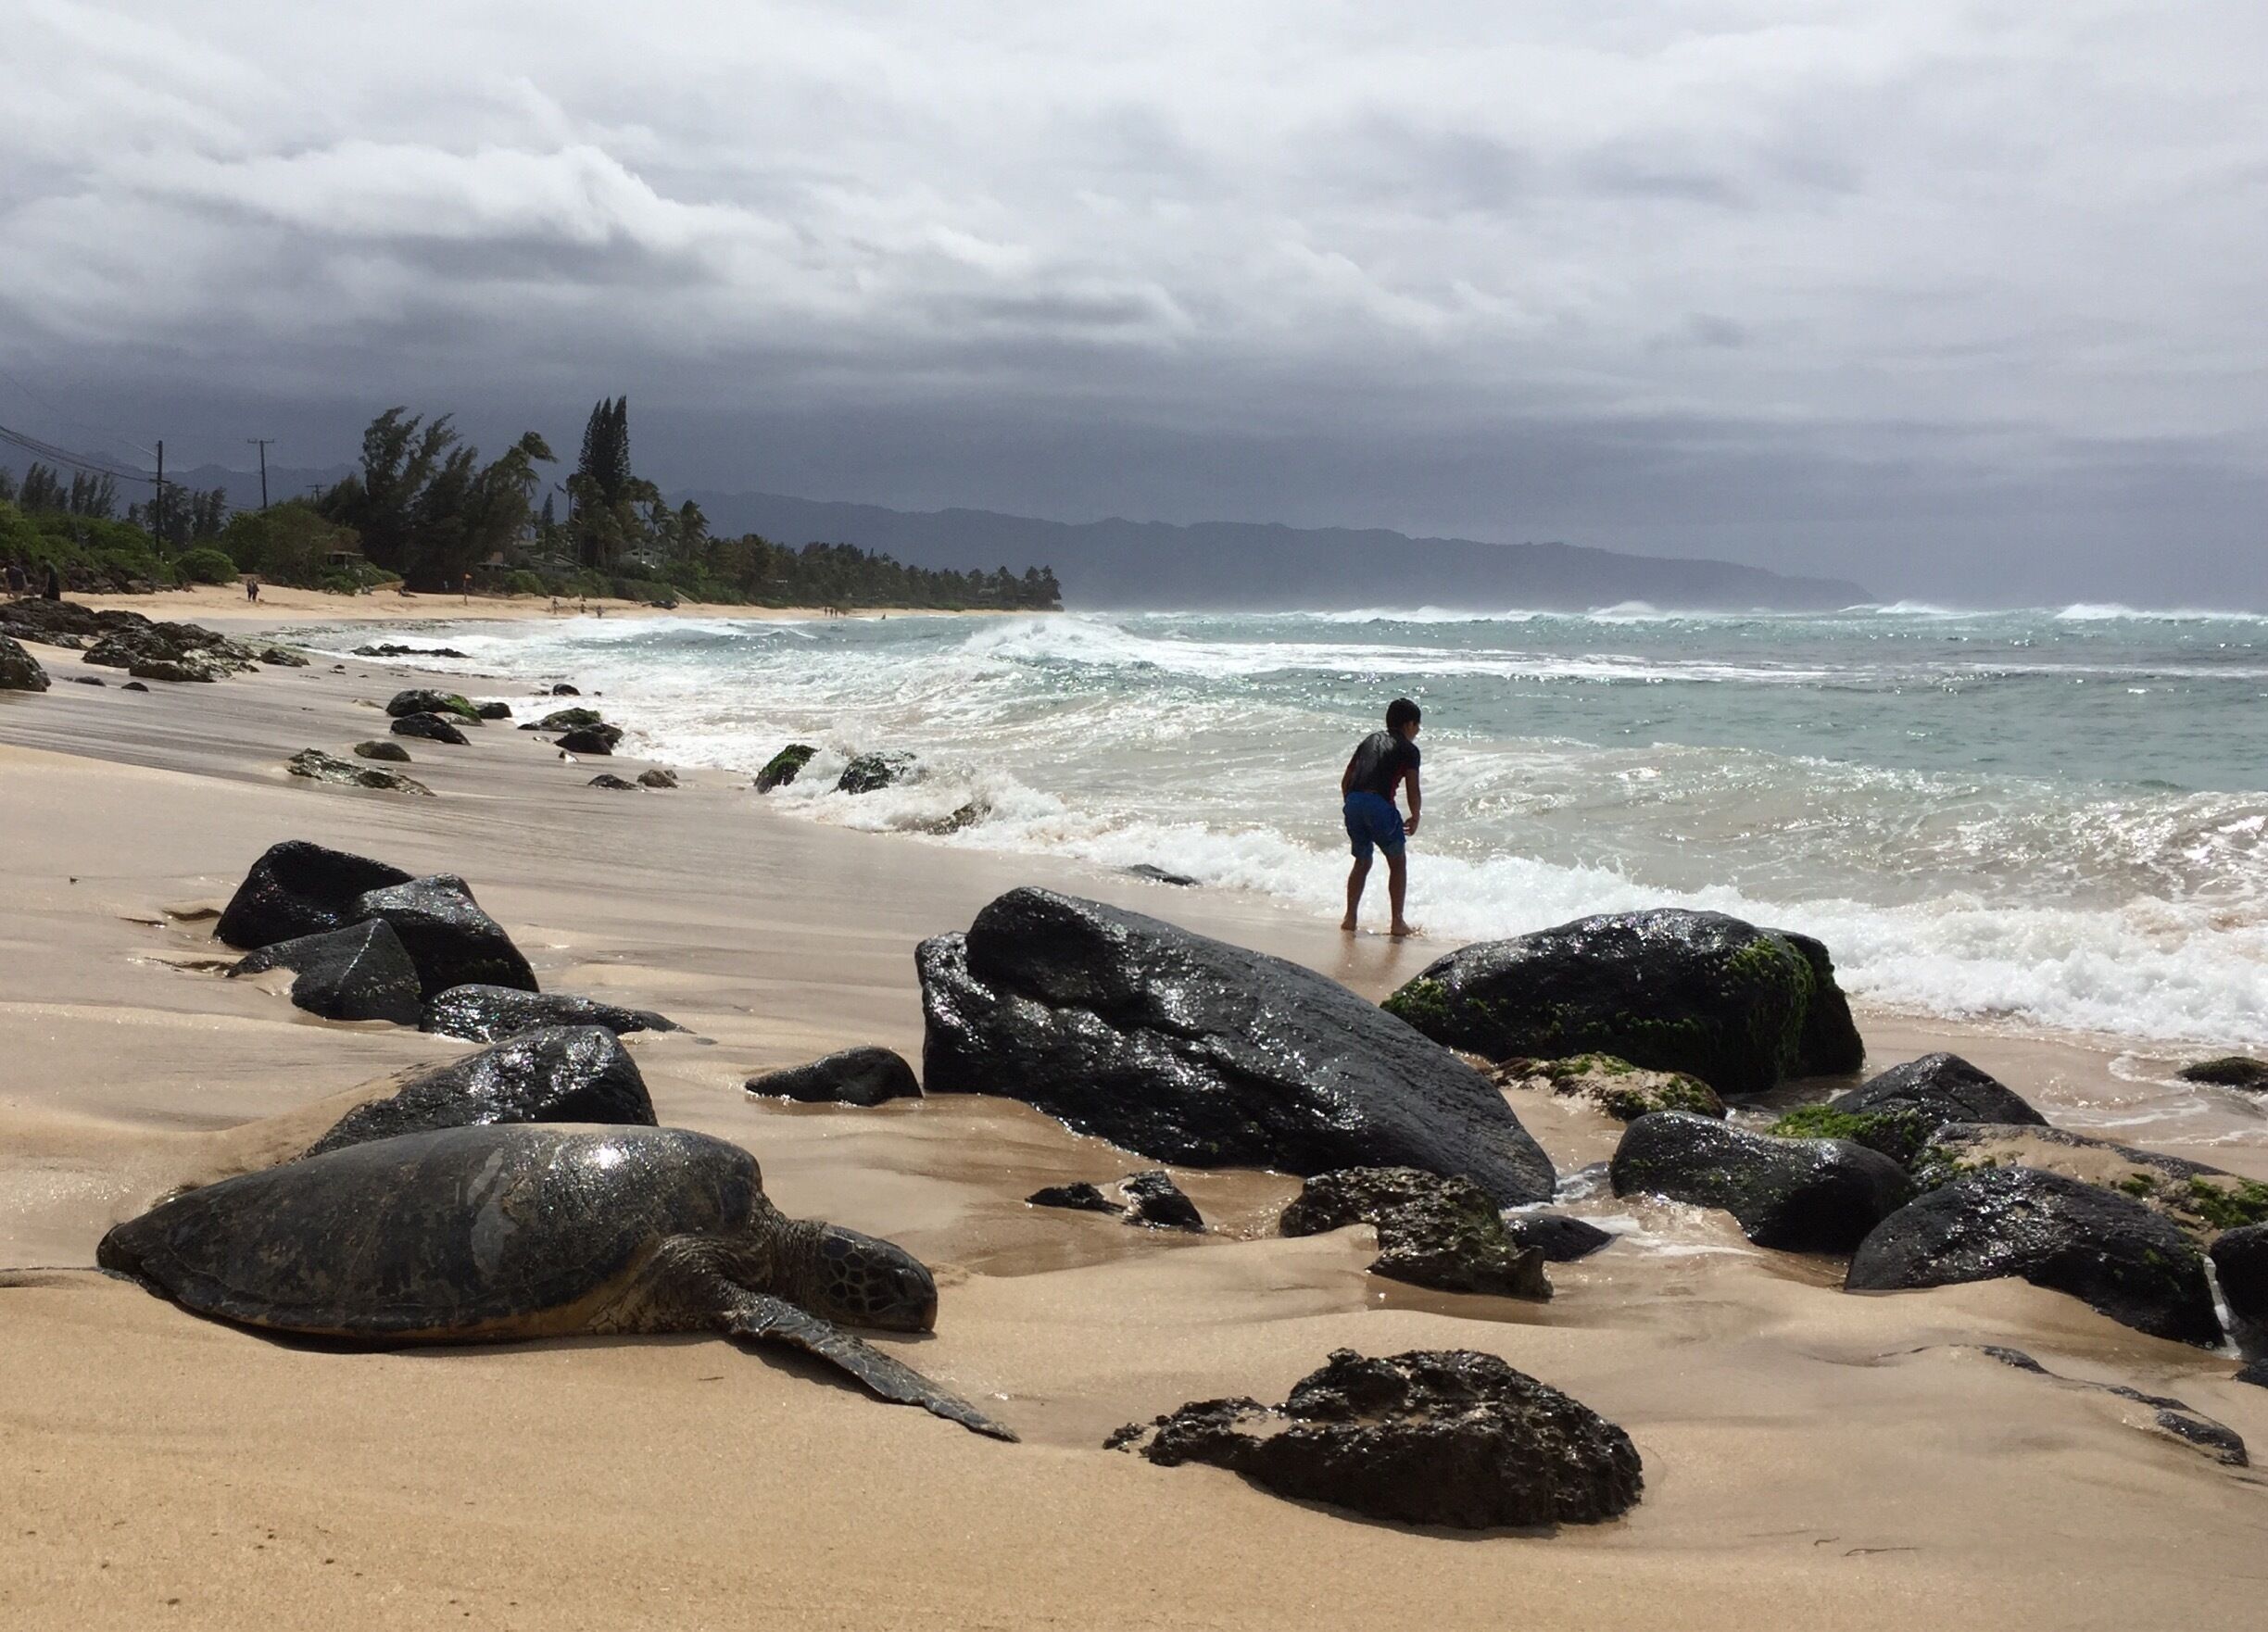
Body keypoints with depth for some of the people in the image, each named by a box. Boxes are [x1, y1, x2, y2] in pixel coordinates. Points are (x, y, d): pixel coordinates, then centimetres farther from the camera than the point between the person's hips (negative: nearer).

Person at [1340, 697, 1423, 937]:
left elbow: (1345, 781, 21)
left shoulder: (1370, 740, 25)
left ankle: (1350, 918, 18)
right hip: (1379, 803, -5)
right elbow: (1412, 790, 2)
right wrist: (1415, 818, 18)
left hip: (1353, 801, 5)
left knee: (1362, 862, 23)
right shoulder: (1408, 749, 9)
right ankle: (1398, 922, 10)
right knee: (1398, 863, 12)